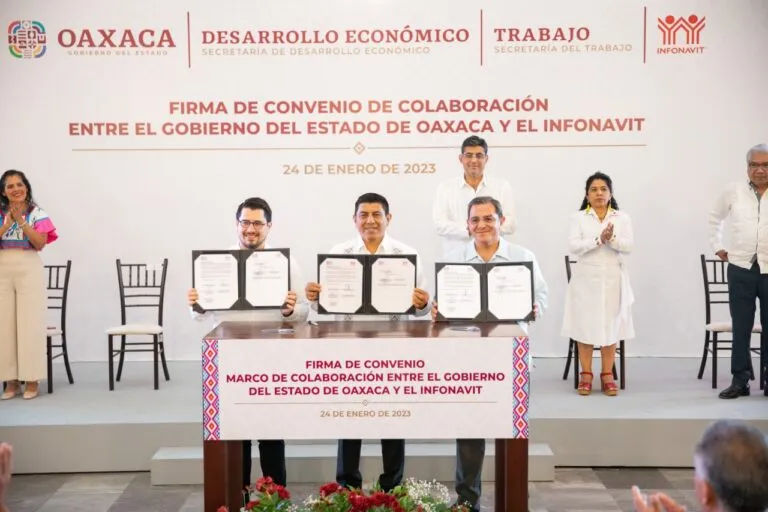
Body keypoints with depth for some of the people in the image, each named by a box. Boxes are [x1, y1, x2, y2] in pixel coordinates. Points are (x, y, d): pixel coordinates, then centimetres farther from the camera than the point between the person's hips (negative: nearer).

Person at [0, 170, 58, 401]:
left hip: (29, 270, -2)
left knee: (30, 323, -4)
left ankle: (32, 379, 2)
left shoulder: (37, 213, 2)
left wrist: (21, 222, -13)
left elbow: (40, 244, -8)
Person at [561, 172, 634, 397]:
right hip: (586, 279, -1)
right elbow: (573, 246, -9)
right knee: (585, 325, 0)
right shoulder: (578, 218, 4)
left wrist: (612, 239, -21)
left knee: (611, 326, 2)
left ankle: (607, 375, 8)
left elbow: (628, 246, -3)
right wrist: (598, 239, -20)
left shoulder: (622, 218, 8)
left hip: (612, 279, 1)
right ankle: (586, 375, 8)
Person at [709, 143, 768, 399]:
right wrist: (717, 246, 13)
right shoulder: (734, 191, 3)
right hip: (741, 269, 1)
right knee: (741, 327, 5)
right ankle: (739, 380, 12)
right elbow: (715, 218, 19)